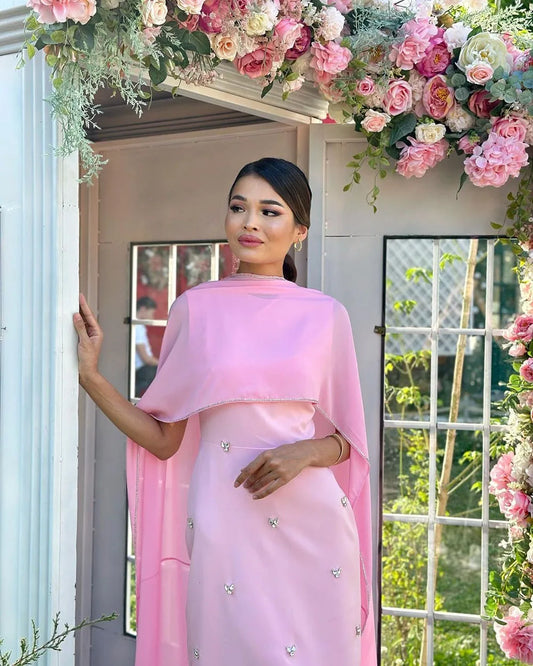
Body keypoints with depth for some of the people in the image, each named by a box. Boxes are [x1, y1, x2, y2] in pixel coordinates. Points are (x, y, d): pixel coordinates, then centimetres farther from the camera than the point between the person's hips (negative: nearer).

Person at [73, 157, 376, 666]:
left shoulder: (325, 315, 3)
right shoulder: (195, 308, 2)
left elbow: (345, 440, 10)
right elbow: (164, 438, 4)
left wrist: (303, 453, -11)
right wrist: (90, 376, -5)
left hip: (310, 523, 1)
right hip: (222, 522, 0)